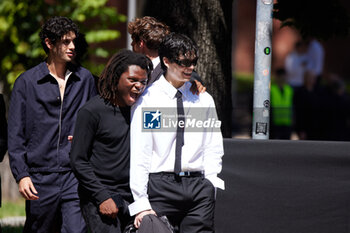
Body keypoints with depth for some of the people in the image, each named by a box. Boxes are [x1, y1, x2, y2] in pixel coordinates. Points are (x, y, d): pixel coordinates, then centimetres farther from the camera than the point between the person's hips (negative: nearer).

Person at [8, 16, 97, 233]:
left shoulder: (85, 78, 10)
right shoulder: (27, 82, 4)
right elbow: (16, 136, 3)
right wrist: (21, 174, -6)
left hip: (76, 176, 1)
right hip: (40, 177, -1)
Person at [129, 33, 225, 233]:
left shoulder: (204, 100, 14)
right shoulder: (147, 100, 1)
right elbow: (138, 154, -3)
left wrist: (210, 184, 2)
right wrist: (140, 203, -9)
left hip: (198, 186, 3)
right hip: (161, 185, -3)